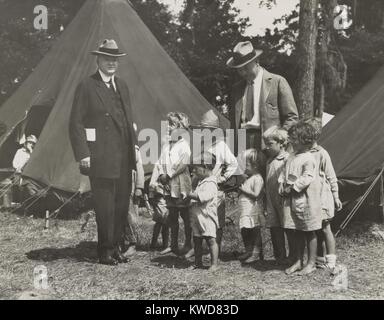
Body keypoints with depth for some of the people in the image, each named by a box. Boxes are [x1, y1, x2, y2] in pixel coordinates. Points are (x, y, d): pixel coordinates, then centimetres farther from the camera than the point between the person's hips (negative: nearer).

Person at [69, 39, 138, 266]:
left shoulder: (122, 86, 16)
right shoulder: (87, 87, -4)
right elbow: (76, 123, -8)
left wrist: (134, 145, 13)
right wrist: (83, 154, -15)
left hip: (124, 157, 6)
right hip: (101, 158, -6)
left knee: (122, 204, 11)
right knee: (105, 206, -1)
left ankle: (116, 247, 24)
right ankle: (105, 252, 11)